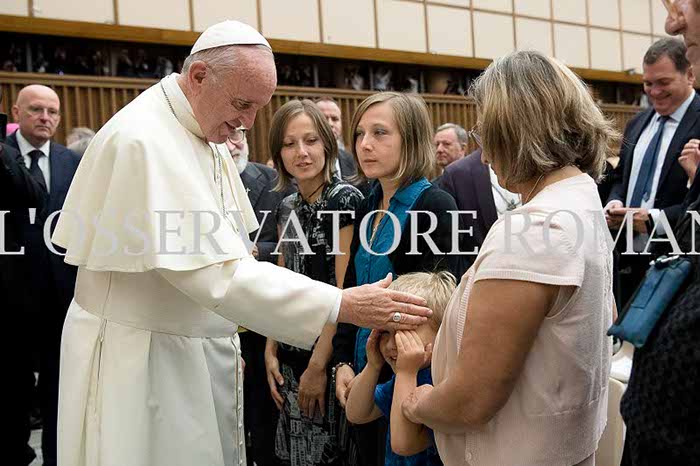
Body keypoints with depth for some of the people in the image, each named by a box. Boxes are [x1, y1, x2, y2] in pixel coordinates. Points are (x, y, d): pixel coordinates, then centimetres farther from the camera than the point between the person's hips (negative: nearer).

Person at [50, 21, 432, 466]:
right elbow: (210, 270, -29)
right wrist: (342, 305, -31)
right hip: (143, 361, -8)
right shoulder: (143, 140, -23)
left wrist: (227, 340, 12)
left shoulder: (207, 134, 7)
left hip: (202, 353, 8)